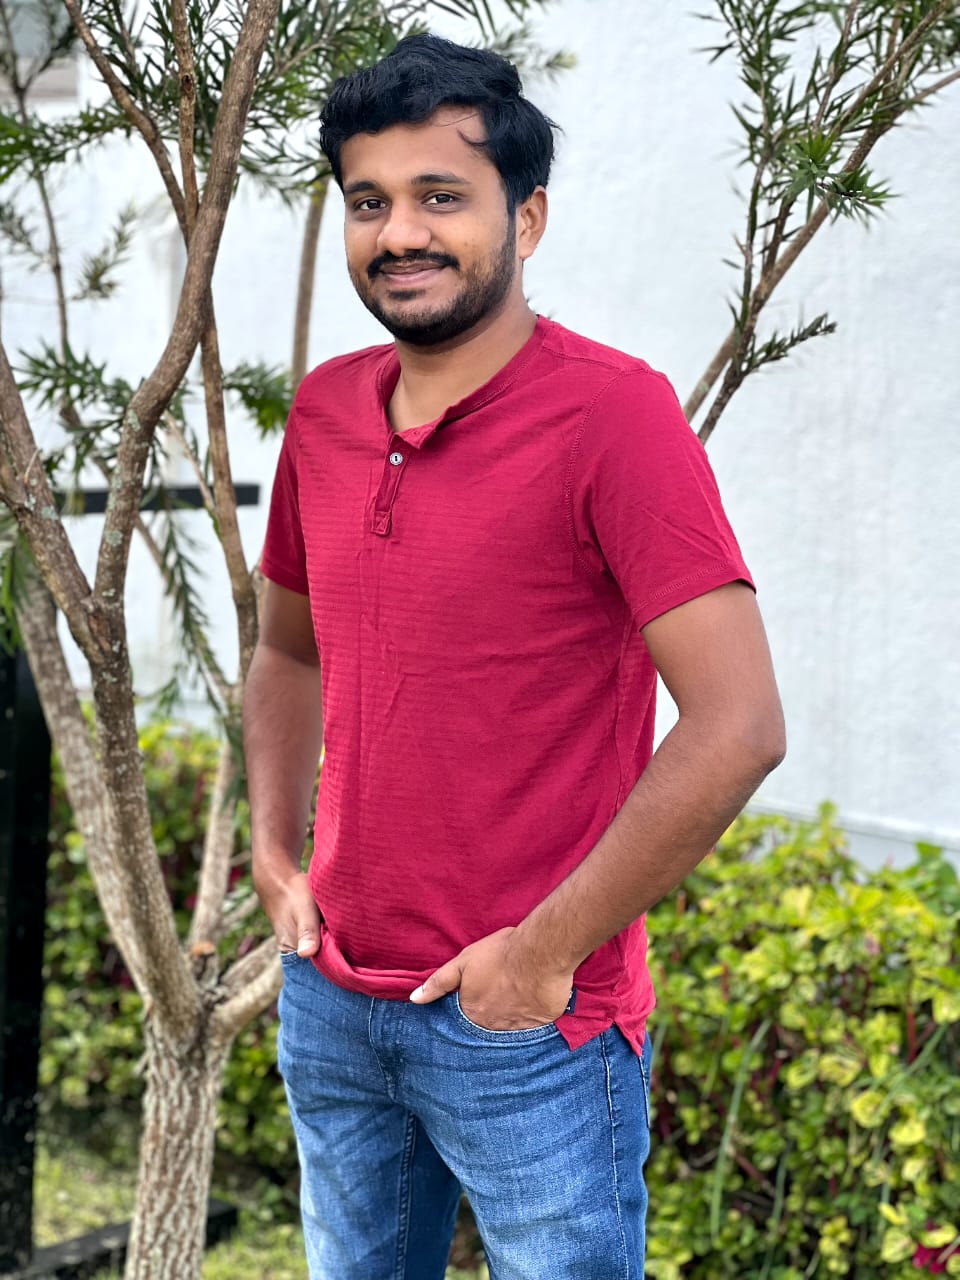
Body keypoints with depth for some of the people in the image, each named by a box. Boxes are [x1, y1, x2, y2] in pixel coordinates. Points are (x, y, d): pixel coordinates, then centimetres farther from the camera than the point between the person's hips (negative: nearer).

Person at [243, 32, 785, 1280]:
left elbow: (737, 730, -22)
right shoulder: (325, 408, 4)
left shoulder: (612, 412, -16)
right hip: (331, 1009, 6)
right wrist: (277, 860, 7)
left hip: (531, 1032, -6)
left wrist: (543, 955, -17)